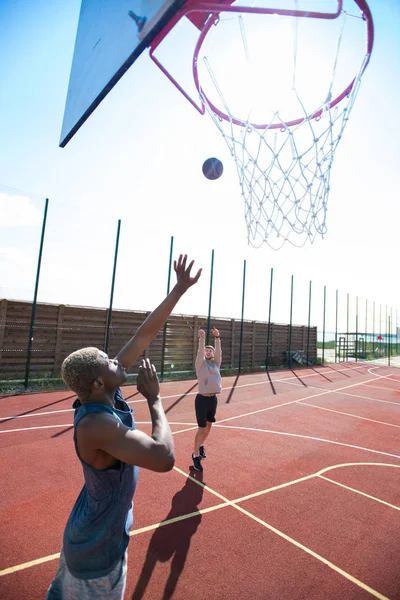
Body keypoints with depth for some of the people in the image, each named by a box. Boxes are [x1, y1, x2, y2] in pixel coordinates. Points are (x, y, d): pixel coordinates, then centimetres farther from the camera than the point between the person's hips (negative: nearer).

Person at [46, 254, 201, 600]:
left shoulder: (106, 393, -14)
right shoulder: (96, 423, -37)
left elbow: (146, 334, -17)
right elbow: (164, 458, -44)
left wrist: (180, 288, -16)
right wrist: (155, 398, -32)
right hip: (98, 547, -8)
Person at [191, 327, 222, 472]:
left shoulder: (216, 363, 6)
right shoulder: (200, 364, -4)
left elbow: (218, 351, -10)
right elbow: (200, 351, -22)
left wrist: (217, 338, -23)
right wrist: (202, 338, -34)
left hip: (213, 399, 5)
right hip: (202, 399, -5)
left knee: (209, 426, 18)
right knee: (201, 428, -4)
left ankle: (201, 446, 42)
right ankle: (195, 456, 11)